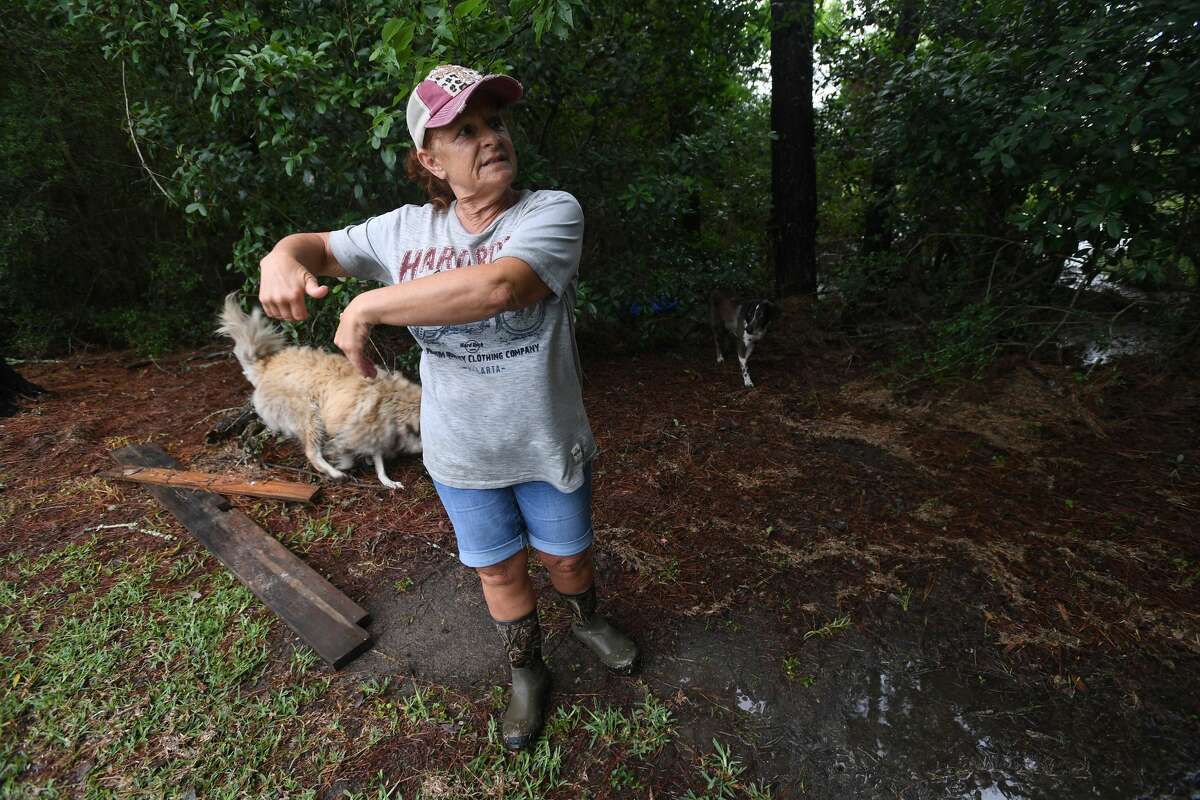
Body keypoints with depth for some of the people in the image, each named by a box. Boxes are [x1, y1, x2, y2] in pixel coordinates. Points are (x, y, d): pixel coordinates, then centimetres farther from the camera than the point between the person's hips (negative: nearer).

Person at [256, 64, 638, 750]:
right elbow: (318, 245, 8)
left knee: (567, 556, 20)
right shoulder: (406, 230, -4)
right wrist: (283, 257, -18)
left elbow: (500, 285, -36)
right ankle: (527, 672, 48)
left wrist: (367, 307, -28)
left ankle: (589, 622, 56)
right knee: (499, 569, 19)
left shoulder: (553, 212, -17)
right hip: (462, 457, 3)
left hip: (548, 445, -2)